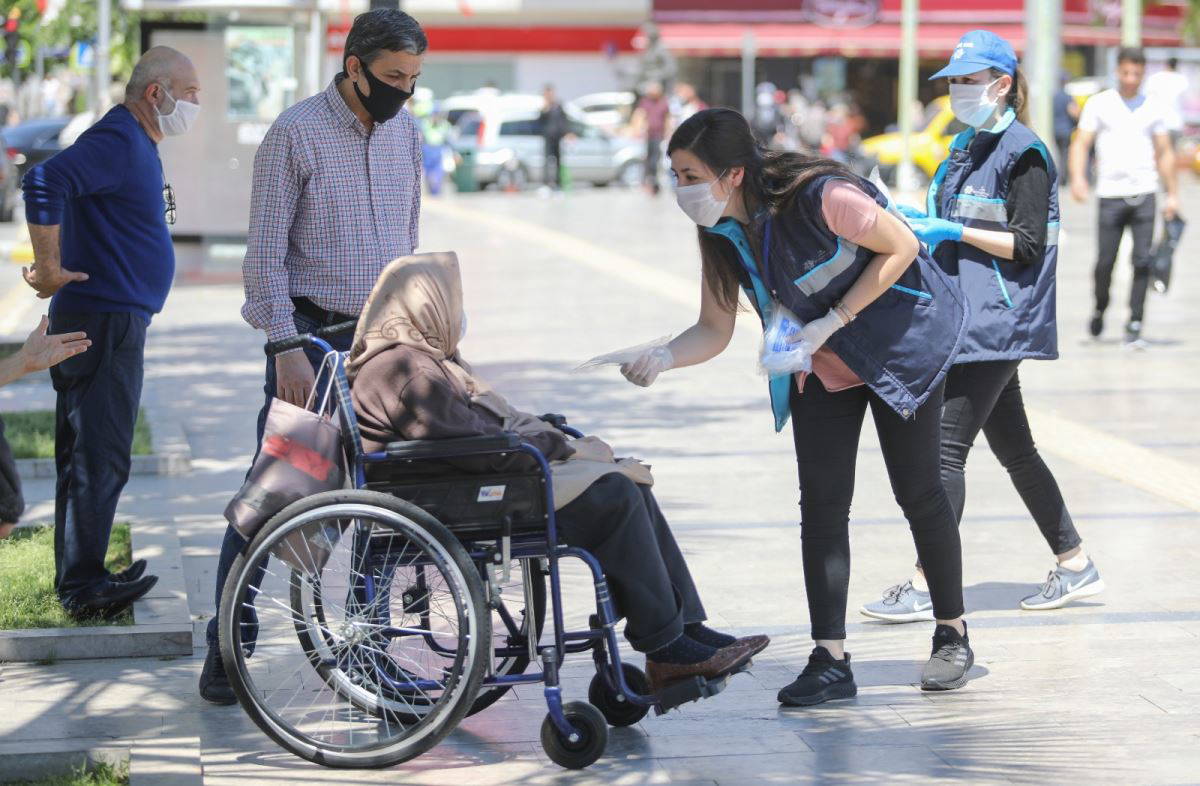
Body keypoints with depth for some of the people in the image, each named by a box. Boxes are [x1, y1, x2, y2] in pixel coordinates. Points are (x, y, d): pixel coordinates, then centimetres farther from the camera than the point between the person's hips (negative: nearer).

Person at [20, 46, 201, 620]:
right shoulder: (117, 141, -15)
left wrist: (51, 269, 19)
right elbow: (43, 184, -30)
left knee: (91, 455, 14)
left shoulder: (137, 144, 19)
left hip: (116, 320, 11)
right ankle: (82, 588, -5)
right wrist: (50, 270, -24)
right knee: (97, 458, -8)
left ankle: (81, 579, 21)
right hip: (103, 320, -11)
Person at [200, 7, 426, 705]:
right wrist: (287, 349, -16)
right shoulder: (296, 133, -9)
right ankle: (225, 651, 4)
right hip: (313, 337, -5)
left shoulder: (406, 133, 9)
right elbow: (265, 253, -10)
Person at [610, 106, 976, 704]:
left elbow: (902, 247, -19)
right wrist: (662, 358, -28)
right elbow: (714, 330, -7)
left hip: (899, 342, -5)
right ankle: (830, 660, -3)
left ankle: (952, 636, 19)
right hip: (819, 364, 6)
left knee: (918, 492, 1)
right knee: (821, 504, -4)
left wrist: (833, 321, -24)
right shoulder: (721, 233, -11)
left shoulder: (818, 197, -31)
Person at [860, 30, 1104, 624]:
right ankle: (1075, 565, 23)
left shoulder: (1023, 153, -11)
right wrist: (921, 221, 6)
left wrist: (952, 230, -19)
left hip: (997, 323, -10)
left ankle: (927, 586, -11)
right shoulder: (968, 147, 16)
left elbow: (1027, 245, -15)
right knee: (1013, 447, 14)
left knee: (946, 447, -12)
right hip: (970, 322, 10)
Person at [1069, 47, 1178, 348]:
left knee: (1142, 261, -8)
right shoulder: (1099, 104, 4)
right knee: (1105, 261, 0)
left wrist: (1173, 194, 11)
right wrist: (1077, 177, -17)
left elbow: (1164, 153, 16)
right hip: (1110, 194, -1)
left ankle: (1134, 326, -5)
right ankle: (1100, 310, 27)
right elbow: (1081, 144, 0)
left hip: (1144, 193, 1)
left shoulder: (1153, 109, 10)